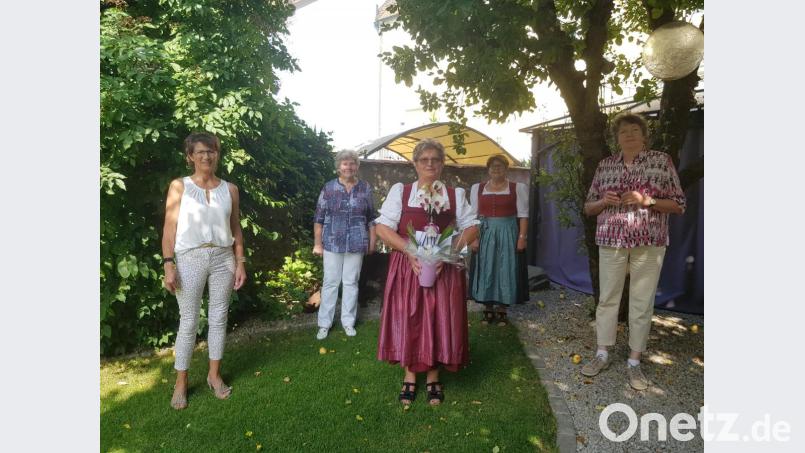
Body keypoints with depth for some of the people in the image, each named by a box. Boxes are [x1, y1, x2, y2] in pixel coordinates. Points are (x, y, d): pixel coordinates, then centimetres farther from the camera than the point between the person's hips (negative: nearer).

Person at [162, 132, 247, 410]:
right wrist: (169, 264, -10)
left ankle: (214, 374, 26)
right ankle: (181, 382, 20)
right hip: (190, 259, -2)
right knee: (188, 322, 4)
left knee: (219, 318, 10)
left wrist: (240, 263, 4)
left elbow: (236, 229, 9)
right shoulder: (179, 186, 0)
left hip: (223, 259, 3)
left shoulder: (229, 189, 7)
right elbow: (170, 228, -3)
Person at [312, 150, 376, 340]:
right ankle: (324, 323, 18)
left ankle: (348, 321, 23)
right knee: (330, 282, 6)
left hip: (356, 244, 1)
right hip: (332, 243, -1)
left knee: (351, 282, 10)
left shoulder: (365, 188, 3)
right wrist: (317, 243, -3)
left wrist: (372, 242, 6)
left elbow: (371, 218, 8)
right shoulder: (329, 188, -1)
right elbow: (319, 218, 0)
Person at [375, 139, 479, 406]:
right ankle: (410, 374, 25)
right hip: (407, 266, -1)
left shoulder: (456, 194, 7)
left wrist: (449, 251, -14)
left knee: (440, 321, 7)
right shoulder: (399, 191, 3)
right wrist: (409, 250, -18)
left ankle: (433, 376, 26)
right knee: (408, 320, 6)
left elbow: (471, 228, 5)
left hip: (444, 269, 1)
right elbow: (383, 227, -3)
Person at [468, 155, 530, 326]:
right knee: (486, 271, 4)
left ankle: (502, 310, 13)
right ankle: (488, 309, 16)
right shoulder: (477, 188, 8)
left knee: (505, 271, 1)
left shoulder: (518, 188, 3)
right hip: (484, 234, 2)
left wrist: (522, 236, -9)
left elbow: (523, 215, 0)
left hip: (508, 234, -1)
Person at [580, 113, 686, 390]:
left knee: (642, 302, 3)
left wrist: (647, 201, -14)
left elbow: (679, 205, 2)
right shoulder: (605, 165, 9)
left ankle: (634, 362, 16)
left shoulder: (662, 160, 3)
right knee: (607, 298, 7)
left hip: (649, 242, -1)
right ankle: (602, 354, 20)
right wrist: (604, 201, -9)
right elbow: (588, 207, 13)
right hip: (611, 241, 2)